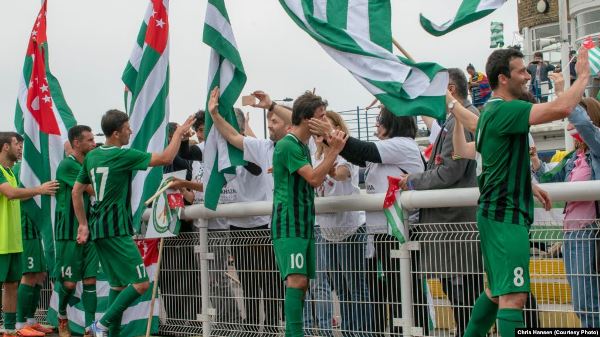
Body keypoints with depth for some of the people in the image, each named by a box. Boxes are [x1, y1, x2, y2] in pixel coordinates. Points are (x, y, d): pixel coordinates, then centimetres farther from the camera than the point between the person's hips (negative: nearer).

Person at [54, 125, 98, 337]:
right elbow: (94, 190, -17)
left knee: (90, 281, 0)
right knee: (69, 282, 2)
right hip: (69, 233, -6)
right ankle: (62, 316, 26)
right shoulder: (67, 165, -11)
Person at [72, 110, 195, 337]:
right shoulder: (123, 155, -12)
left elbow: (77, 192, 16)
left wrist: (83, 225, 20)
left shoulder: (92, 156, 11)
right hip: (116, 230, -9)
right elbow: (166, 158, -13)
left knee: (118, 284, 14)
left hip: (99, 230, 9)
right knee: (141, 283, -8)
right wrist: (179, 133, 1)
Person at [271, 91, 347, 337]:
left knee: (301, 282, 9)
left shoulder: (303, 146, 18)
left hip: (304, 224, 10)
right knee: (297, 279, -19)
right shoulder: (287, 145, -13)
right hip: (289, 224, -10)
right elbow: (314, 179, -18)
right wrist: (335, 150, -16)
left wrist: (330, 160, 12)